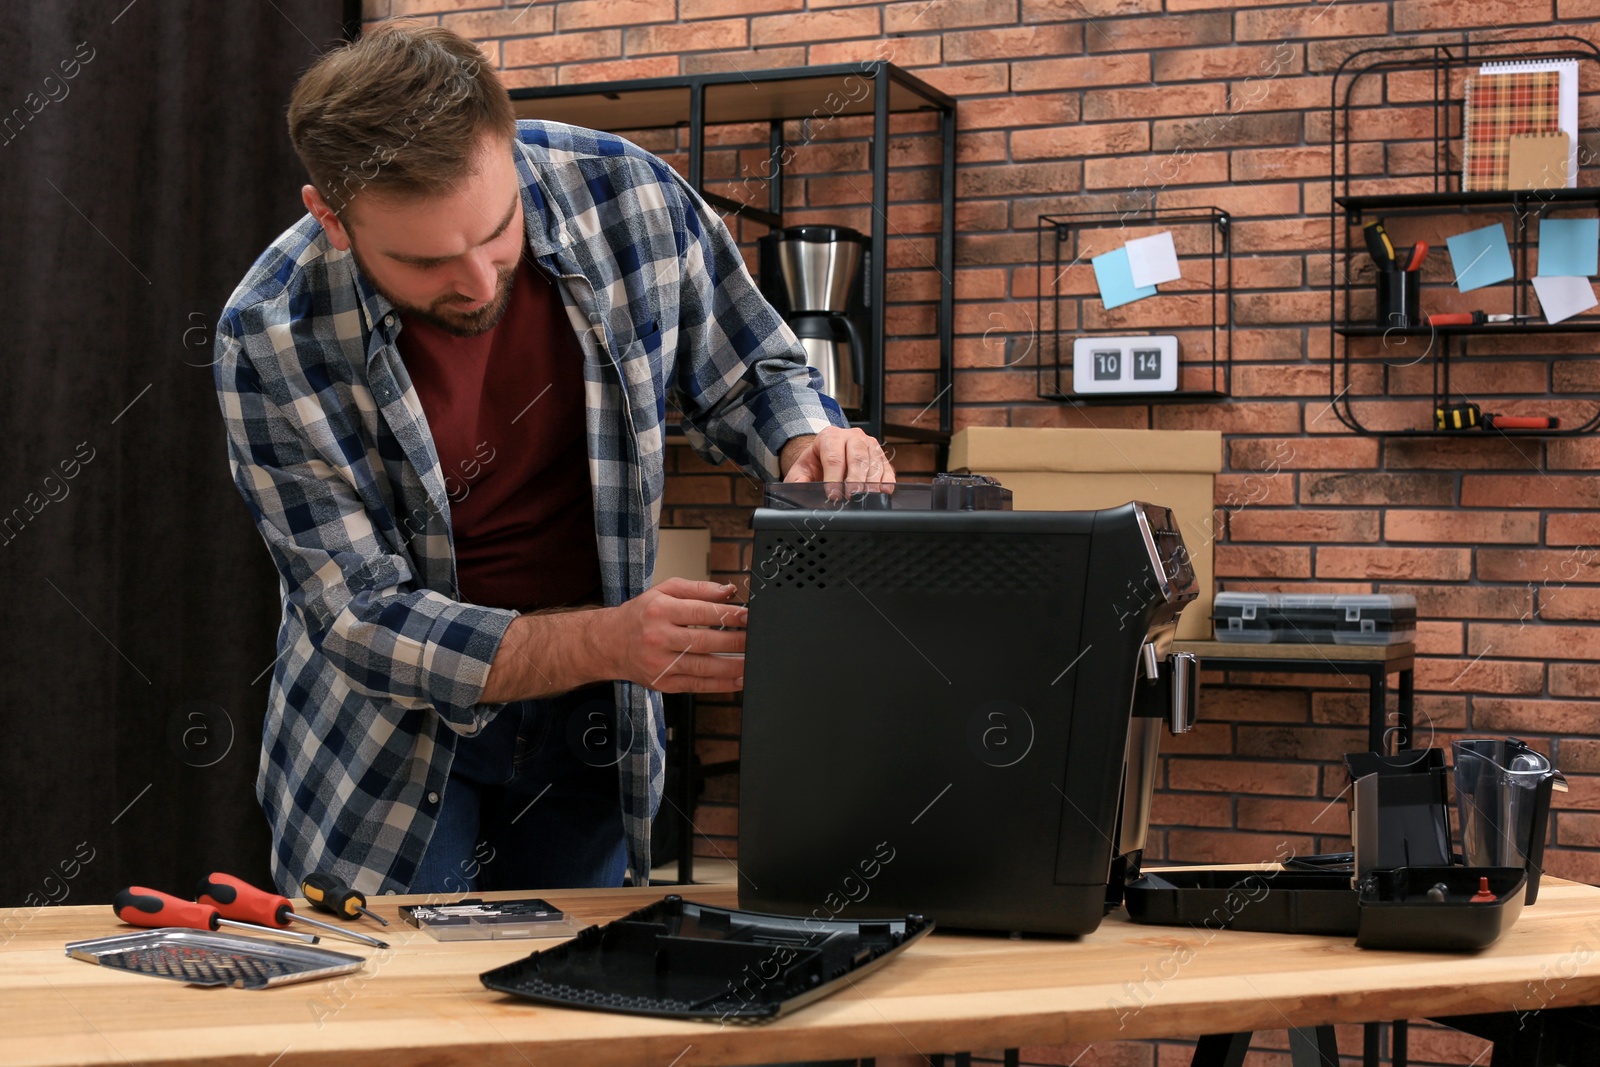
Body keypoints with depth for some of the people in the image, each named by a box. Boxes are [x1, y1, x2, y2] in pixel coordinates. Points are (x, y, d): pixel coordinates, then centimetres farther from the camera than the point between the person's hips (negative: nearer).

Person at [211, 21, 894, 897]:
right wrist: (608, 643, -35)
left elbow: (748, 372, 1)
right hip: (391, 740, -2)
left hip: (589, 728, 2)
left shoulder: (628, 196, -18)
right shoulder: (270, 339, -24)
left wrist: (808, 442, -23)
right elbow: (360, 621, -22)